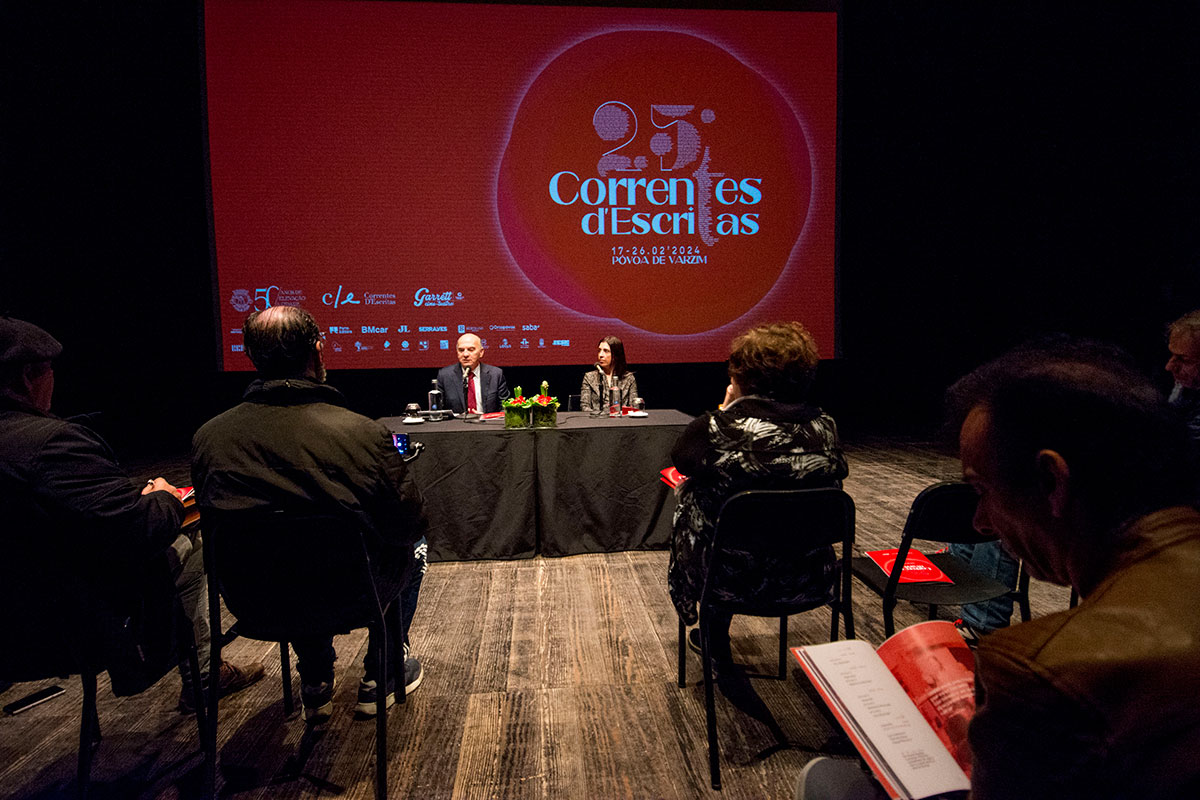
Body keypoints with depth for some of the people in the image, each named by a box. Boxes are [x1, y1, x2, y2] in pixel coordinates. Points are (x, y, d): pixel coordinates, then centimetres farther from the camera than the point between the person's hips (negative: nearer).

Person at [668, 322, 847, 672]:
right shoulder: (823, 427, -10)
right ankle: (715, 637, 50)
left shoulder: (713, 429, -21)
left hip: (735, 579, -4)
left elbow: (681, 461, 0)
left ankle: (716, 646, 43)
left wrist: (724, 411, 5)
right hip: (806, 580, 4)